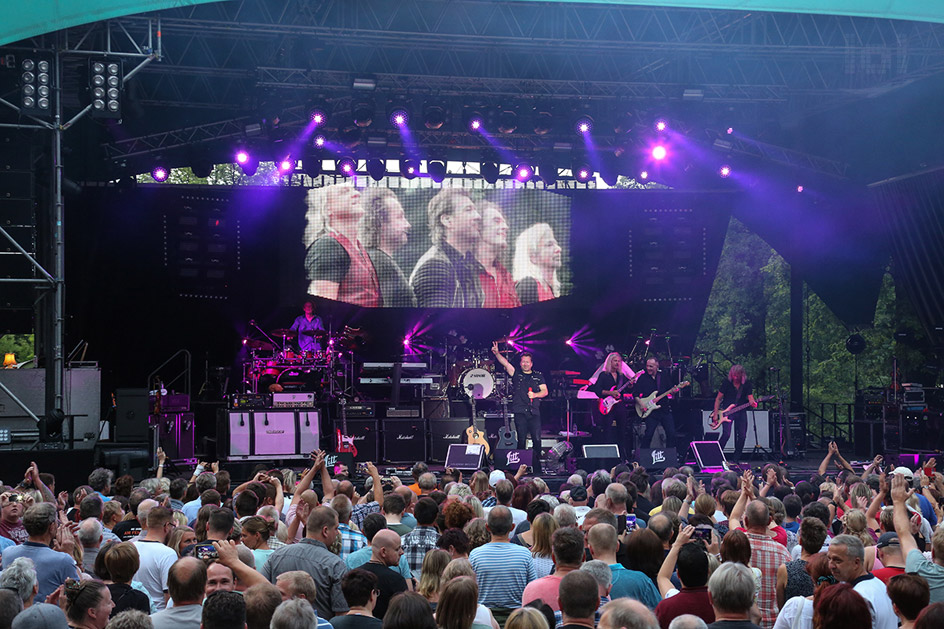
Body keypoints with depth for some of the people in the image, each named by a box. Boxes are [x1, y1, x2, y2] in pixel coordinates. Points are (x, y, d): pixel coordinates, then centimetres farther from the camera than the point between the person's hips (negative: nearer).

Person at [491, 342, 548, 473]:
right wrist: (497, 353, -18)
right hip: (520, 412, -1)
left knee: (537, 439, -6)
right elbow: (505, 363, -3)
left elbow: (545, 391, 11)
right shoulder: (516, 374, 12)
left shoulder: (538, 376, 16)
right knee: (521, 439, -4)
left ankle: (536, 466, 4)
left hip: (534, 412, 1)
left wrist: (535, 395, -8)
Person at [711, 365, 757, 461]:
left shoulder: (747, 384, 1)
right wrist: (715, 414, -8)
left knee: (742, 436, 0)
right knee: (726, 434, -18)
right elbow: (718, 399, -1)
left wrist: (753, 403, -30)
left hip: (741, 412, 3)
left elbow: (750, 397, -5)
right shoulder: (727, 383, -5)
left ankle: (736, 459, 14)